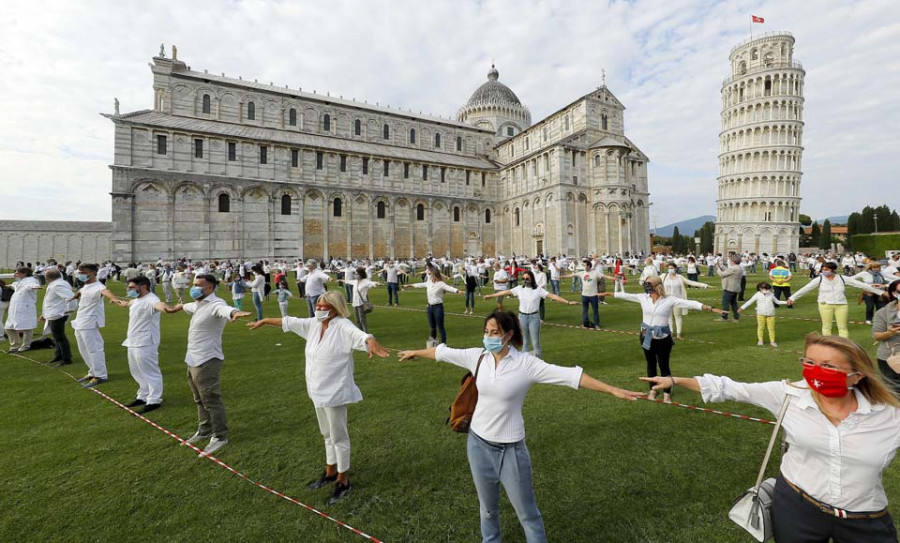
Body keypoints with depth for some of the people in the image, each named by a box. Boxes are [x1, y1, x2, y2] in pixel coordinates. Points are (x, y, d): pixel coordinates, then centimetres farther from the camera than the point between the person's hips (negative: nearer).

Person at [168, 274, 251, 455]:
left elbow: (223, 309, -46)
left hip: (207, 362, -10)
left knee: (211, 400, -3)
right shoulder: (200, 304, 13)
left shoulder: (215, 304, -20)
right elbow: (192, 306, 40)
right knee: (200, 400, 22)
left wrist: (234, 312, -69)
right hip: (193, 360, 10)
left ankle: (220, 437, 9)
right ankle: (204, 431, 39)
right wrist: (181, 306, 61)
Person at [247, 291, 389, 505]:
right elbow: (288, 322, 17)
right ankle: (330, 472, 44)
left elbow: (360, 335, -41)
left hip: (335, 392, -8)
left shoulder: (343, 326, -21)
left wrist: (371, 343, -63)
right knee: (327, 434, 24)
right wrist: (264, 321, 27)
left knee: (339, 437, 8)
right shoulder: (314, 324, 3)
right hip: (318, 391, 8)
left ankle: (343, 481, 26)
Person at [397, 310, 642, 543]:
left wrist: (612, 390, -28)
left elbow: (570, 375, -23)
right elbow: (443, 352, 5)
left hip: (511, 447, -3)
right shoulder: (477, 356, -8)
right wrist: (415, 353, 19)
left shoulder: (526, 363, -18)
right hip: (478, 442, 3)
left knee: (526, 511, 13)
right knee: (487, 506, 24)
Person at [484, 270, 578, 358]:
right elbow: (506, 292, 3)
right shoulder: (519, 288, 1)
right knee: (524, 341, 15)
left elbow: (552, 296, -13)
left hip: (534, 317, -3)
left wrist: (568, 302, -21)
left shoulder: (538, 289, -7)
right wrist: (490, 295, 5)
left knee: (535, 343, 1)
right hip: (522, 317, 3)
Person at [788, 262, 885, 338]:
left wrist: (880, 292, 6)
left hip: (841, 305, 2)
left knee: (843, 327, 6)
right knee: (826, 326, 6)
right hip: (825, 305, -2)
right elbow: (806, 288, -7)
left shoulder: (842, 278, 1)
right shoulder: (819, 279, -4)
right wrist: (793, 297, -12)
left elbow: (860, 285, 5)